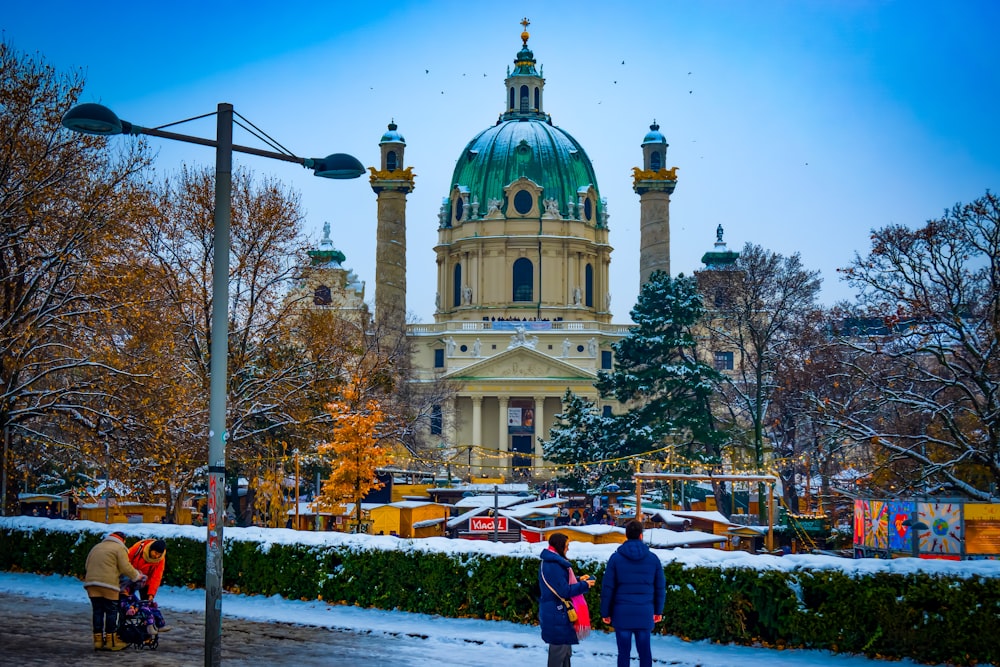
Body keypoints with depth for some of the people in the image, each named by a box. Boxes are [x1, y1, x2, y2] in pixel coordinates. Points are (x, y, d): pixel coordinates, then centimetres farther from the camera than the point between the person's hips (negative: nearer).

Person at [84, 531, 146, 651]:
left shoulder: (96, 547, 25)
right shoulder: (119, 548, 2)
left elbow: (87, 565, 23)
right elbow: (126, 567, -5)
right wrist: (137, 576, 8)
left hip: (91, 583, 6)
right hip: (108, 584, -6)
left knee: (97, 611, 9)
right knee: (111, 612, 1)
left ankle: (98, 641, 9)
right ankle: (111, 642, 3)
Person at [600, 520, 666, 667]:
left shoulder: (616, 558, -4)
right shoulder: (653, 559, 2)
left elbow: (607, 587, -3)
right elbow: (660, 587, 7)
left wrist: (605, 612, 5)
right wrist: (658, 610, 19)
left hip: (622, 613, -1)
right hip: (645, 613, 1)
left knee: (624, 651, 3)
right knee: (644, 650, 8)